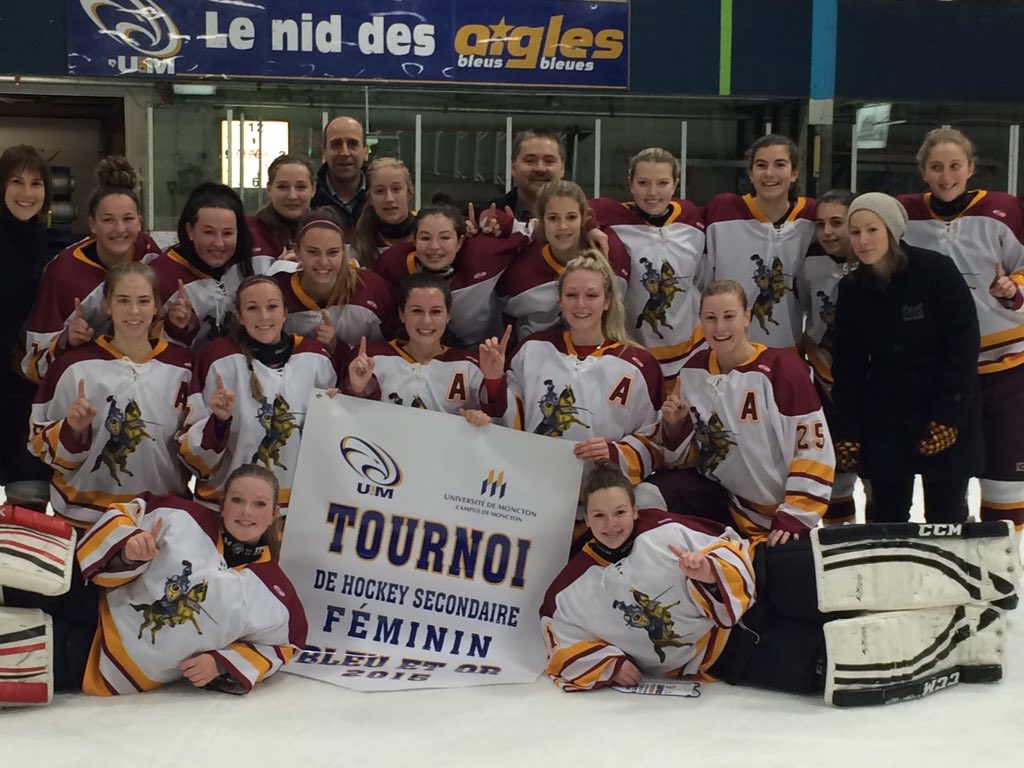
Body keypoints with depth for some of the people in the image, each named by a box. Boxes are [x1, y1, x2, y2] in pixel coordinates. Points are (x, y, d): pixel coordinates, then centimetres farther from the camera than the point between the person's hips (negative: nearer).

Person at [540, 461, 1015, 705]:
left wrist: (714, 570, -22)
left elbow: (734, 552, 0)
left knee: (849, 570, -25)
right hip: (728, 652, -1)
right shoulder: (568, 595, -2)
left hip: (753, 586, 1)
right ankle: (957, 644, -20)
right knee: (830, 660, -26)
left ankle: (973, 567, -20)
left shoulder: (666, 530, -3)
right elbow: (566, 656, 5)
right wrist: (611, 664, -11)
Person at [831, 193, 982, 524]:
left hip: (949, 420, -3)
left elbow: (964, 346, -11)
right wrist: (847, 433, 1)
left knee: (945, 520, 1)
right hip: (885, 421, 4)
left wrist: (948, 418, -15)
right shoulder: (852, 289, 2)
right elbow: (847, 367, 5)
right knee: (887, 518, 4)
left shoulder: (937, 271, -12)